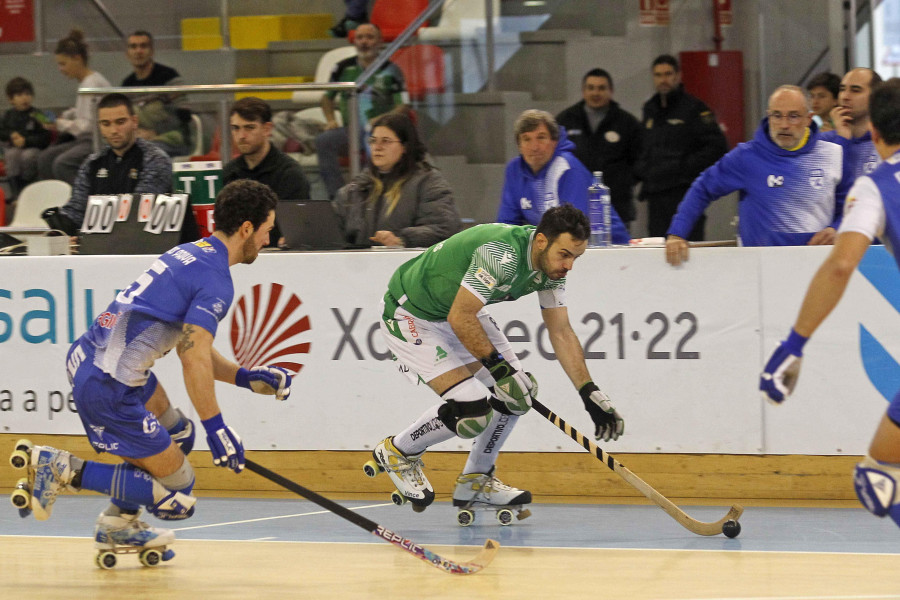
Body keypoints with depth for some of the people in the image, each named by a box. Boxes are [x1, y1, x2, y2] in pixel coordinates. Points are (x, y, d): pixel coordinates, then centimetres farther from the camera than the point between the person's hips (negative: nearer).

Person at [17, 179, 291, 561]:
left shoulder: (190, 254, 16)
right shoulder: (215, 280, -13)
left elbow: (192, 349, 21)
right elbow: (195, 360, -21)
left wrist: (245, 377, 14)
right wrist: (216, 427, -17)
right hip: (108, 389, -10)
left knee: (177, 436, 27)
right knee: (175, 496, -3)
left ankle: (117, 526, 27)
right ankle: (64, 471, -6)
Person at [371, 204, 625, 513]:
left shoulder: (552, 264, -6)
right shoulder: (502, 255, -34)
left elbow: (561, 332, 3)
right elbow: (459, 318, -32)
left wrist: (591, 394, -2)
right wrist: (498, 366, -24)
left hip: (461, 313, 9)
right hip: (411, 318, -9)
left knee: (518, 391, 4)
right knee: (473, 410, -19)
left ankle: (475, 481, 21)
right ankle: (397, 452, 7)